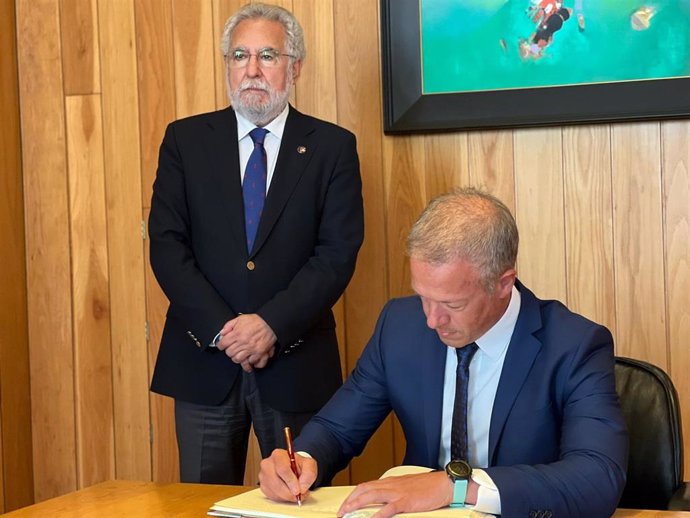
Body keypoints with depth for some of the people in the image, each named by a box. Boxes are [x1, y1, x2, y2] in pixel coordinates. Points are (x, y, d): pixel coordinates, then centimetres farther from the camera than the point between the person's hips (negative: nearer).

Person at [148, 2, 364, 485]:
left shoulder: (332, 147, 2)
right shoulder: (185, 139, 5)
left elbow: (338, 253, -6)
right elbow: (167, 244, -2)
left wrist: (272, 324, -17)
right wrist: (221, 328, -13)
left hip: (295, 364, -1)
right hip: (204, 360, 1)